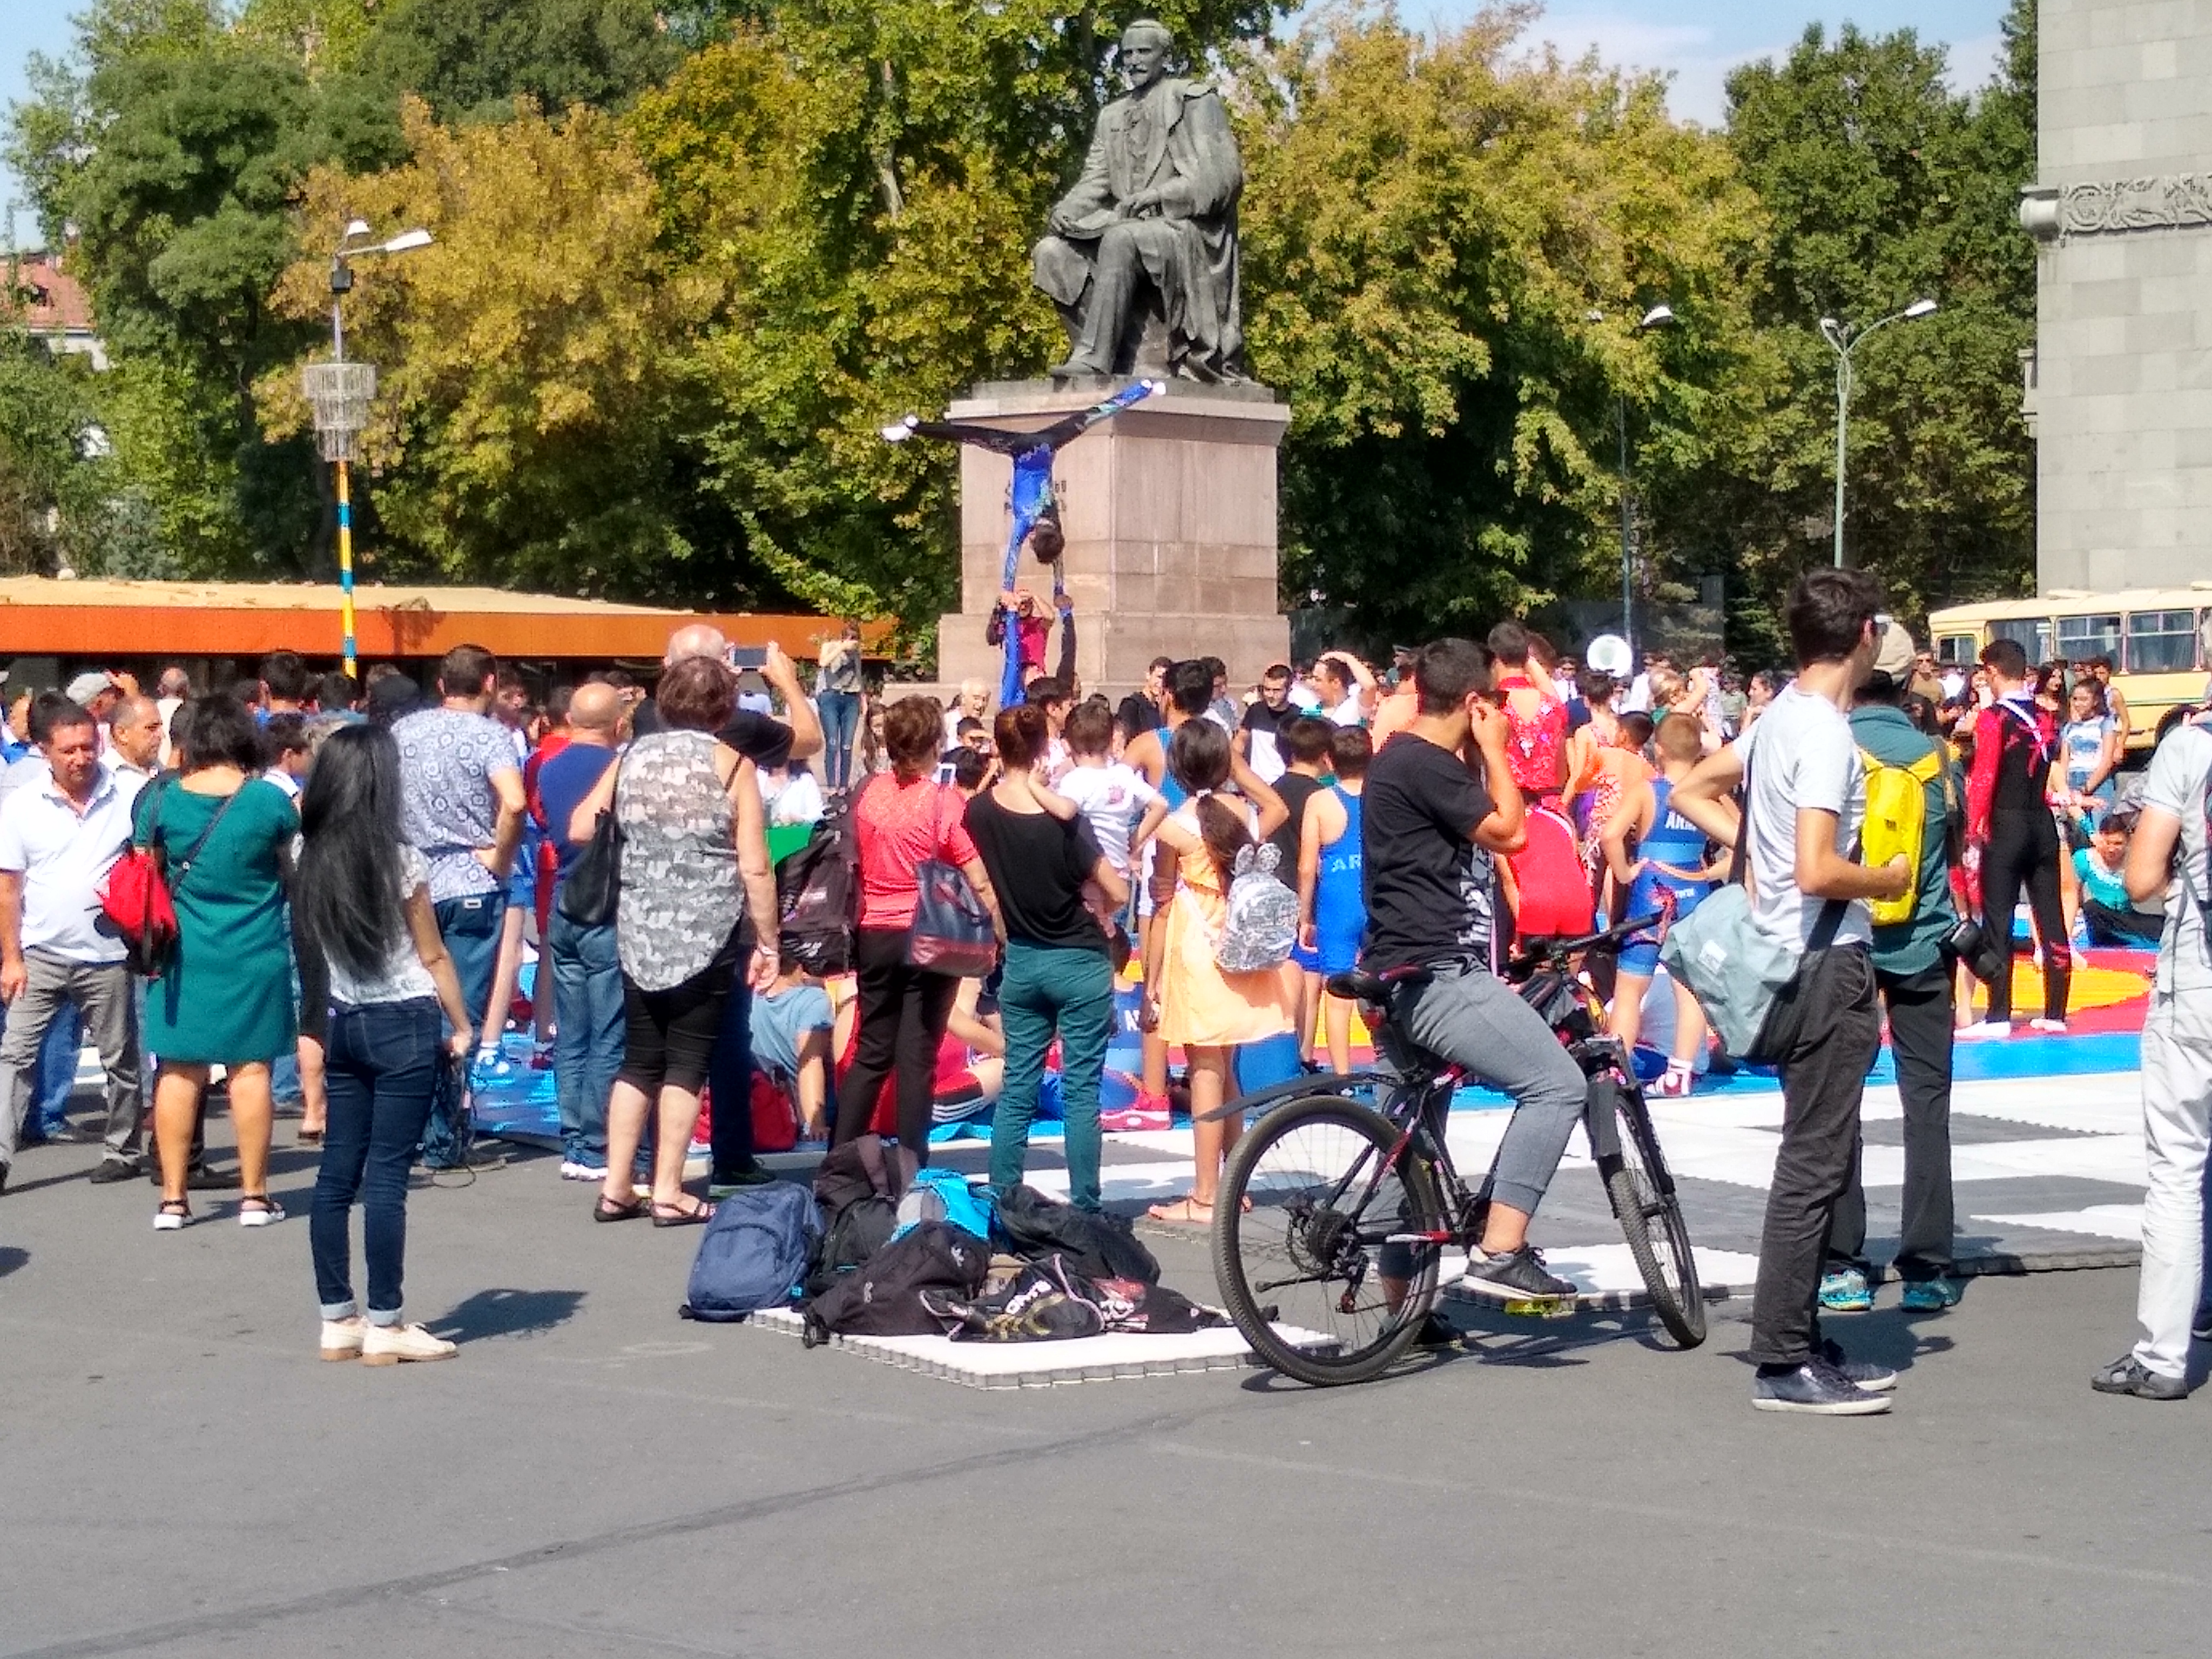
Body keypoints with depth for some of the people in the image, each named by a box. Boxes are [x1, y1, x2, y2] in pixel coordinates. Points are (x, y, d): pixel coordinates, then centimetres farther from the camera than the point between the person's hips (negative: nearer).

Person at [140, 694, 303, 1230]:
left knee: (179, 1071, 6)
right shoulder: (269, 801, -9)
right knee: (251, 1069, 5)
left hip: (183, 954, 1)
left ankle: (172, 1199, 8)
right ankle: (254, 1195, 9)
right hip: (254, 956, -1)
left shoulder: (161, 801, -4)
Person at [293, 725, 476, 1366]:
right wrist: (461, 1025, 3)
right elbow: (432, 956, -4)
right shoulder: (401, 863, -11)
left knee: (336, 1173, 8)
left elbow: (314, 953, 7)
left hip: (341, 1023, 5)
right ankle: (384, 1326, -1)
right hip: (402, 1025, -5)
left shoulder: (313, 862, 2)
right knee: (386, 1177, -4)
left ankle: (336, 1321, 12)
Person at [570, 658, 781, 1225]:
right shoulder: (731, 764, -5)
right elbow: (755, 867, -8)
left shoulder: (633, 757, 5)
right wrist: (768, 944, -2)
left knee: (640, 1060, 13)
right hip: (706, 936, -4)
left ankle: (616, 1188, 12)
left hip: (639, 933, 4)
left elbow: (580, 828, 5)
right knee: (687, 1061, 3)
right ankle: (668, 1193, 2)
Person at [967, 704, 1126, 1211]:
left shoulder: (979, 812, -8)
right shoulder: (1063, 821, -18)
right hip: (1080, 962, -4)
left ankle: (1001, 1200, 10)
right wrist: (1089, 912, 6)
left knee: (1017, 1088, 10)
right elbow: (1118, 894, -12)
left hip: (1020, 962, 4)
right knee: (1082, 1090, 2)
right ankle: (1084, 1206, 3)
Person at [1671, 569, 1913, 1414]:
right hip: (1829, 963, -10)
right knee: (1815, 1166, -5)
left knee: (1815, 1161, 16)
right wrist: (1888, 880, -9)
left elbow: (1692, 793, 20)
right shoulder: (1827, 734, -19)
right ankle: (1783, 1363, -1)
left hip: (1796, 958, 10)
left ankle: (1800, 1340, 22)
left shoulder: (1779, 716, 9)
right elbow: (1818, 871, -27)